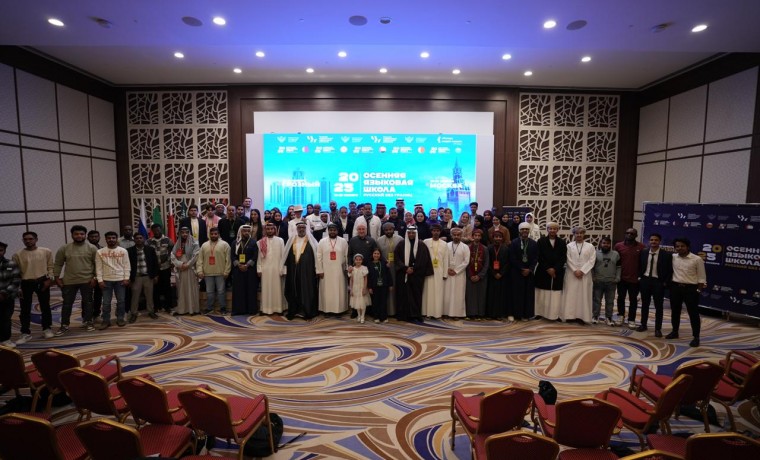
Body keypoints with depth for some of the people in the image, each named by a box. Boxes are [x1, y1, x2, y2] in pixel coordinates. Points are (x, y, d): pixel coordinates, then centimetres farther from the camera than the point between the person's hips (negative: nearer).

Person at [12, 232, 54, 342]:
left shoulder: (46, 252, 0)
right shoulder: (17, 255, -1)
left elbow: (50, 266, 4)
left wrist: (49, 279, -8)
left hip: (42, 281, 0)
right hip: (26, 283, 0)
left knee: (45, 307, 9)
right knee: (25, 310, 5)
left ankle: (47, 329, 22)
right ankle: (25, 333, 15)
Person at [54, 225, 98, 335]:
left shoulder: (92, 248, -3)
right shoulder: (64, 248, 1)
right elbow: (58, 264, 6)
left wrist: (94, 277, -6)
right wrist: (57, 277, 1)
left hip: (87, 280, -1)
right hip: (69, 281, 1)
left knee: (88, 302, 7)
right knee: (67, 304, 8)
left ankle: (88, 322, 18)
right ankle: (64, 325, 19)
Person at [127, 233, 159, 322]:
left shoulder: (150, 249, 1)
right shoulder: (130, 251, -2)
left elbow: (155, 263, 4)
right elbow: (128, 264, -1)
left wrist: (156, 275, 1)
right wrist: (129, 278, -3)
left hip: (148, 276, 1)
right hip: (136, 277, -1)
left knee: (149, 296, 10)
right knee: (135, 296, 6)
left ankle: (151, 311, 22)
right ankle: (133, 314, 18)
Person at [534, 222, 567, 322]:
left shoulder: (562, 242, 8)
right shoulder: (541, 241, 3)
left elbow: (563, 258, 2)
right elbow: (539, 257, -2)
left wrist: (555, 269, -9)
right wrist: (547, 269, -10)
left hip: (557, 273, 1)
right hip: (543, 272, -1)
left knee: (556, 294, -1)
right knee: (542, 294, 2)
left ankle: (554, 314, 5)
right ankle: (540, 313, 9)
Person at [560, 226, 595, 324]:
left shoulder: (590, 246, 6)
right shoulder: (569, 246, 6)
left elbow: (592, 260, -3)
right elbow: (568, 260, -1)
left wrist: (582, 271, -12)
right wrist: (575, 271, -12)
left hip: (585, 275, 1)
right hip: (571, 274, 0)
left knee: (584, 295, 2)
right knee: (571, 295, 0)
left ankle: (582, 316, 6)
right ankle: (570, 315, 4)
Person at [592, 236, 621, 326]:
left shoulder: (616, 254, 6)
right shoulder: (596, 253, 1)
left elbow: (618, 267, 8)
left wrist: (617, 278, -1)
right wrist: (592, 277, -4)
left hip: (611, 282, 2)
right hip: (598, 281, -1)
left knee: (610, 301, 8)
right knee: (597, 300, 5)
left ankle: (608, 318, 18)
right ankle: (595, 317, 13)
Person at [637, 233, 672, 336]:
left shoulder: (666, 255, -6)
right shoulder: (643, 253, 4)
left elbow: (670, 270, -3)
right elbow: (639, 266, 13)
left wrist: (665, 282, -9)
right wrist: (639, 277, 4)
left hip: (658, 282, -3)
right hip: (645, 280, 3)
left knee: (658, 306, 4)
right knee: (645, 304, 13)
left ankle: (658, 329, 13)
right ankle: (643, 325, 24)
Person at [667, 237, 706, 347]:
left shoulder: (697, 259, -7)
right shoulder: (672, 257, 2)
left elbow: (701, 277, -4)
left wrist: (698, 290, -7)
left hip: (691, 288, -3)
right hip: (675, 287, 4)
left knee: (693, 313, 2)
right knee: (675, 311, 14)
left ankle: (696, 337, 12)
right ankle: (675, 332, 28)